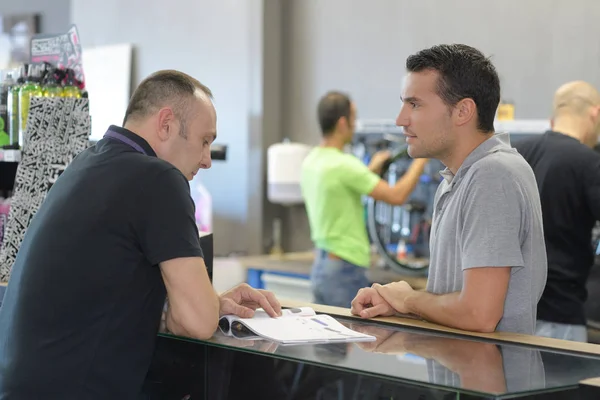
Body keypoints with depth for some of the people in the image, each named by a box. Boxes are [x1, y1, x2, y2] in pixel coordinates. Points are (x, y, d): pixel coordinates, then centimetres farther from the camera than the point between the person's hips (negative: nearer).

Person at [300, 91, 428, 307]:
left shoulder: (310, 162, 8)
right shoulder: (343, 165, -20)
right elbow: (396, 196, -17)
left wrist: (370, 171, 27)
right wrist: (421, 159, -4)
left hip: (321, 266, 9)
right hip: (345, 271, -9)